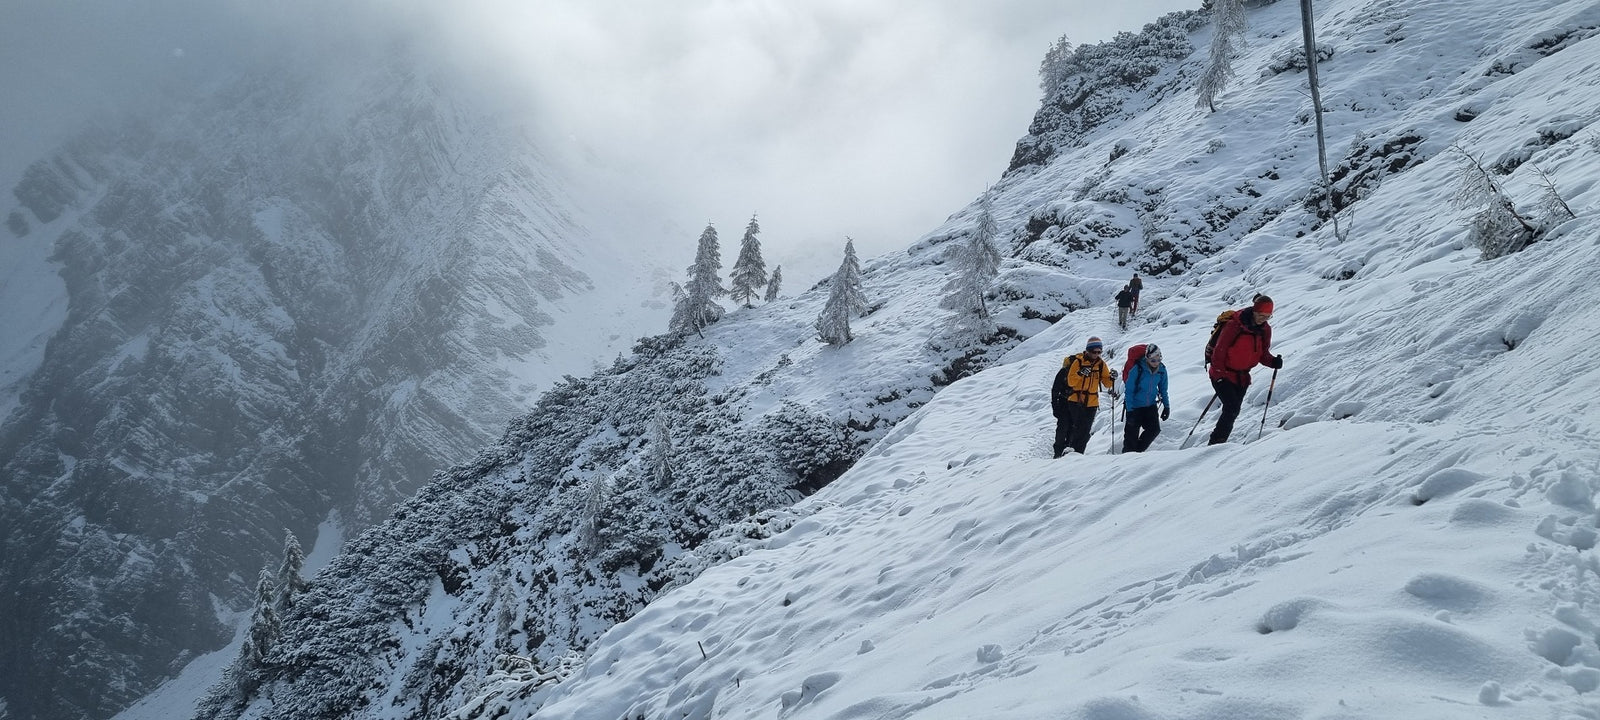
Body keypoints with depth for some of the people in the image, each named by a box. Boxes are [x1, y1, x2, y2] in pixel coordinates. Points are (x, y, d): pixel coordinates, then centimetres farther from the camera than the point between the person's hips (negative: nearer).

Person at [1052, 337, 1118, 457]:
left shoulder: (1101, 364, 8)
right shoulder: (1078, 361, -4)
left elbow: (1107, 383, 8)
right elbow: (1071, 382, -8)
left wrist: (1112, 378, -13)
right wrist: (1080, 374, -23)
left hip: (1091, 403, 4)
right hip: (1075, 401, -4)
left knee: (1085, 431, 3)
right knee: (1078, 428, -13)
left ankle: (1078, 453, 9)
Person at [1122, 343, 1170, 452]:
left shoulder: (1161, 370, -4)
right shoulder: (1137, 369, -19)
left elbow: (1163, 390, 11)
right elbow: (1129, 390, -15)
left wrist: (1166, 406, 8)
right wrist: (1130, 410, -18)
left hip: (1150, 406, 4)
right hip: (1135, 406, -4)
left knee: (1154, 429, -7)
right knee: (1132, 434, -3)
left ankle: (1138, 451, 12)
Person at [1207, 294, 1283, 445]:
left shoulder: (1265, 329, 1)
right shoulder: (1234, 325, -19)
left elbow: (1262, 354, 9)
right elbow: (1219, 351, -16)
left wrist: (1273, 361, -12)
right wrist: (1219, 375, -19)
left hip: (1242, 377, 7)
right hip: (1223, 375, -7)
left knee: (1233, 410, 7)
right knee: (1232, 407, -19)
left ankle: (1220, 442, 18)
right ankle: (1216, 443, -15)